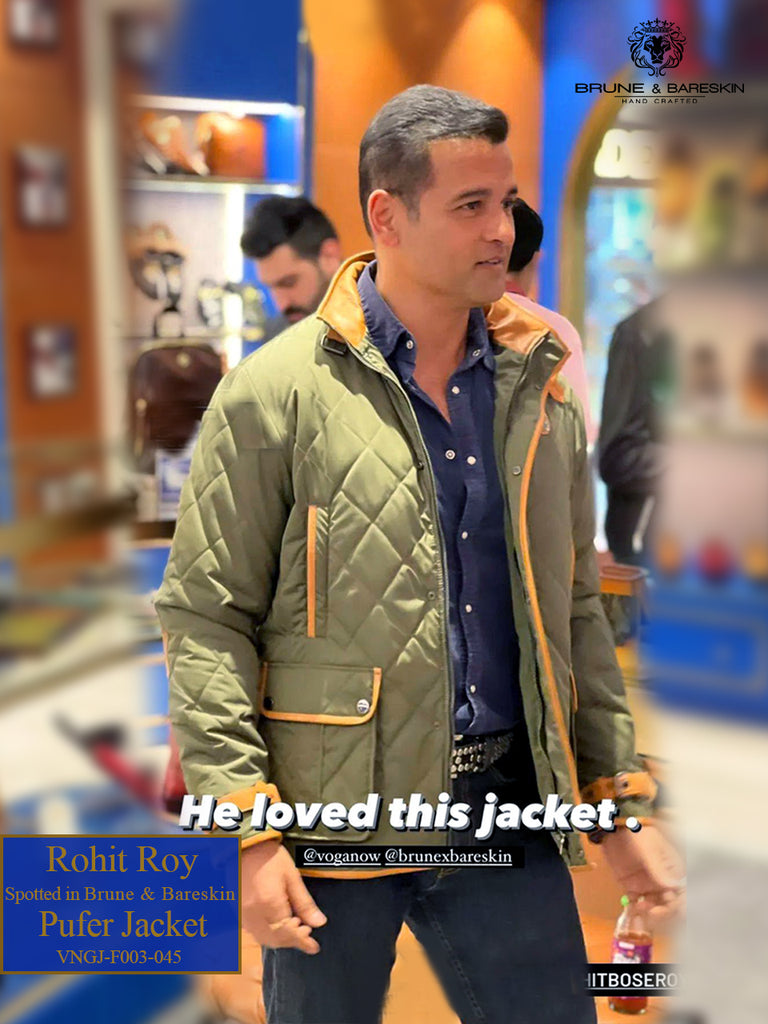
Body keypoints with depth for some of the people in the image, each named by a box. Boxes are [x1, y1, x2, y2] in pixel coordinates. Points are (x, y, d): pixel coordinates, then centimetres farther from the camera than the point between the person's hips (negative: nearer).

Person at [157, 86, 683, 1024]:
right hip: (334, 814, -3)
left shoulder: (539, 388, 6)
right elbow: (204, 616, -8)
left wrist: (621, 797, 10)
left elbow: (574, 608, 12)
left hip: (508, 807, 4)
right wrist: (248, 828, -13)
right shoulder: (276, 392, -9)